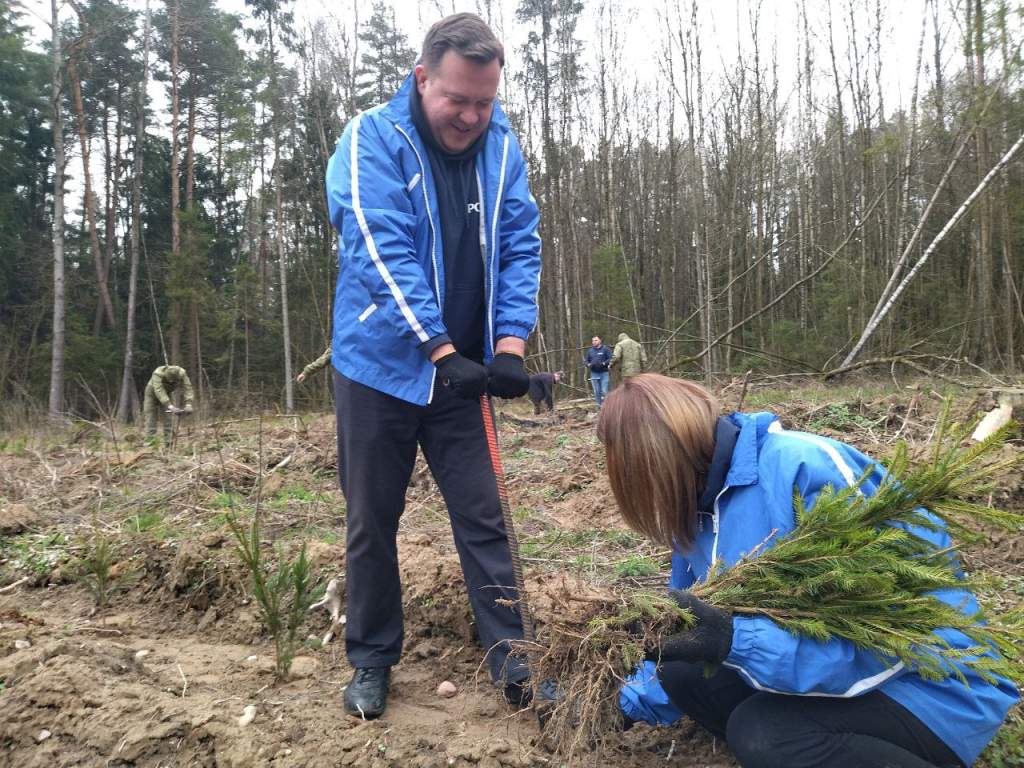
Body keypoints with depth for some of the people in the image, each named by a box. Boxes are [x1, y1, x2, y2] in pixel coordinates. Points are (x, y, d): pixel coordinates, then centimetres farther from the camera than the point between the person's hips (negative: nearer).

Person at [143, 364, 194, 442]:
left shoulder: (182, 373, -30)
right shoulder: (158, 374, -41)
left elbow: (187, 388, -34)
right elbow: (159, 391, -49)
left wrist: (188, 404, -49)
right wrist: (170, 406, -58)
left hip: (167, 393, 3)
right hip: (152, 393, -3)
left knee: (167, 418, -1)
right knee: (151, 418, -9)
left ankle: (168, 441, 1)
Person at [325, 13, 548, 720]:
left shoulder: (502, 147, 1)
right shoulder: (371, 141, -10)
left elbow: (520, 248, -3)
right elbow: (382, 254, -20)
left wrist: (509, 344, -18)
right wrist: (442, 352, -26)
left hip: (463, 370, 2)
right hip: (381, 368, -2)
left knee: (482, 515, 5)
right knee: (373, 520, 9)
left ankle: (508, 652, 17)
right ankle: (373, 659, 25)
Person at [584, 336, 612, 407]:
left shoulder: (605, 349, 0)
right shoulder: (590, 351, 13)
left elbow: (610, 359, -5)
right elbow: (587, 361, 17)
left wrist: (603, 363, -19)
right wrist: (589, 365, -4)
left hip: (604, 373, -4)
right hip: (594, 374, 4)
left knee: (605, 391, -9)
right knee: (597, 392, 5)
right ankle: (599, 406, 12)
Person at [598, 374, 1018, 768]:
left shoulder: (805, 467, -28)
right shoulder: (698, 503, -1)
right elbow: (688, 631, 14)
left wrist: (740, 642, -42)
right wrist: (640, 697, 20)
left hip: (933, 682, -8)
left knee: (762, 734, -29)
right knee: (683, 672, -1)